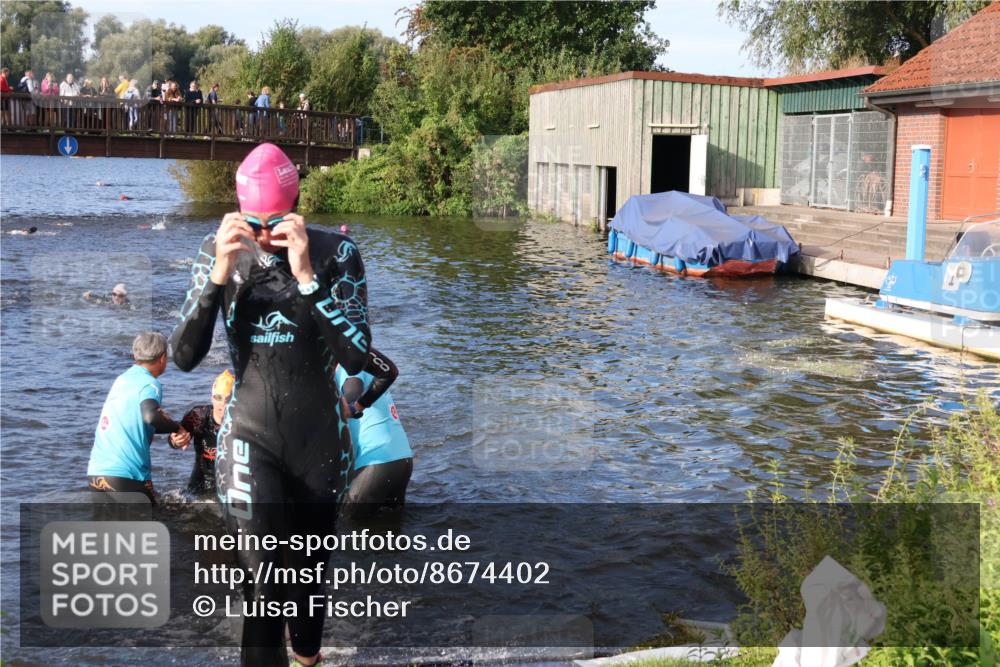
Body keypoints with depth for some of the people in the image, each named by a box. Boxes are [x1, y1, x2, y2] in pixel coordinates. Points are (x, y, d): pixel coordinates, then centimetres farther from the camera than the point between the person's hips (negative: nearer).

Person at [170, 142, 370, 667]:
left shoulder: (335, 253, -13)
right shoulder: (220, 250, -6)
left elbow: (356, 357, -20)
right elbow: (183, 357, -9)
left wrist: (307, 276, -29)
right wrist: (218, 276, -22)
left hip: (319, 438, 1)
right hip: (249, 439, 0)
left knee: (310, 566, 20)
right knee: (263, 584, -14)